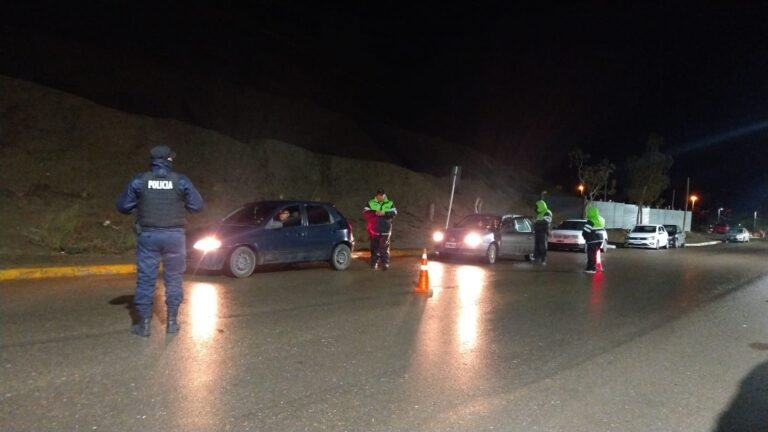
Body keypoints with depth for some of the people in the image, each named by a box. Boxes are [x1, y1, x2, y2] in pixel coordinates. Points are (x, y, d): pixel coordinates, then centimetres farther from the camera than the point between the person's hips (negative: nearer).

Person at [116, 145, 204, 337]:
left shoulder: (139, 181, -2)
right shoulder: (181, 181, -3)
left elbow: (123, 206, 3)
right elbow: (197, 205, 1)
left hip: (148, 235, 0)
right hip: (174, 235, 0)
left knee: (145, 279, 6)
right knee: (173, 278, 10)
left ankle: (144, 324, 8)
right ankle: (172, 321, 14)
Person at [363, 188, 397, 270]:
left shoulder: (390, 203, 8)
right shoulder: (371, 203, 8)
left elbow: (394, 213, -5)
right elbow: (365, 213, -2)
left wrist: (384, 213, -20)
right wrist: (374, 212, -17)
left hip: (385, 230, -1)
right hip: (374, 229, 1)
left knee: (384, 247, -5)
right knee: (374, 247, 6)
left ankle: (385, 263, -2)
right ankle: (374, 263, 16)